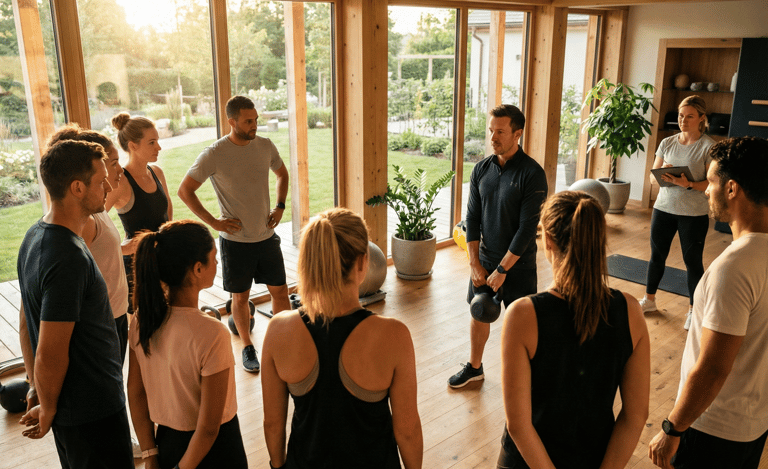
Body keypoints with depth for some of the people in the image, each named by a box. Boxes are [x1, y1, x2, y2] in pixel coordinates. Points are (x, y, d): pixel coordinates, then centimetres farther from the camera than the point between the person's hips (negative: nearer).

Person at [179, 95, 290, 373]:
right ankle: (247, 347, 29)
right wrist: (213, 222, -10)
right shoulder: (213, 155, -14)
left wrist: (280, 207, 5)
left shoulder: (265, 146, -1)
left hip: (267, 235, 4)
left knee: (280, 290, 9)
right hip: (235, 240, -3)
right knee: (240, 297, 10)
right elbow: (185, 190, -8)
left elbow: (282, 175, 18)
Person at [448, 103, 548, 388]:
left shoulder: (532, 173, -17)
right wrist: (475, 264, -4)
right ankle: (474, 367, 37)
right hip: (484, 258, 5)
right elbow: (472, 218, 2)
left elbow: (527, 228, -19)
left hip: (518, 263, -5)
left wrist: (502, 269, -18)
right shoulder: (481, 169, 0)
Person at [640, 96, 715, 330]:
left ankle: (693, 309, 21)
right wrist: (663, 176, -17)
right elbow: (653, 176, 6)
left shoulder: (709, 147, -7)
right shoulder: (667, 143, 5)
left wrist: (688, 184, -27)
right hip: (663, 208, 4)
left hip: (694, 214, -4)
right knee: (657, 256, 12)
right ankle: (649, 299, 30)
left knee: (693, 261, 5)